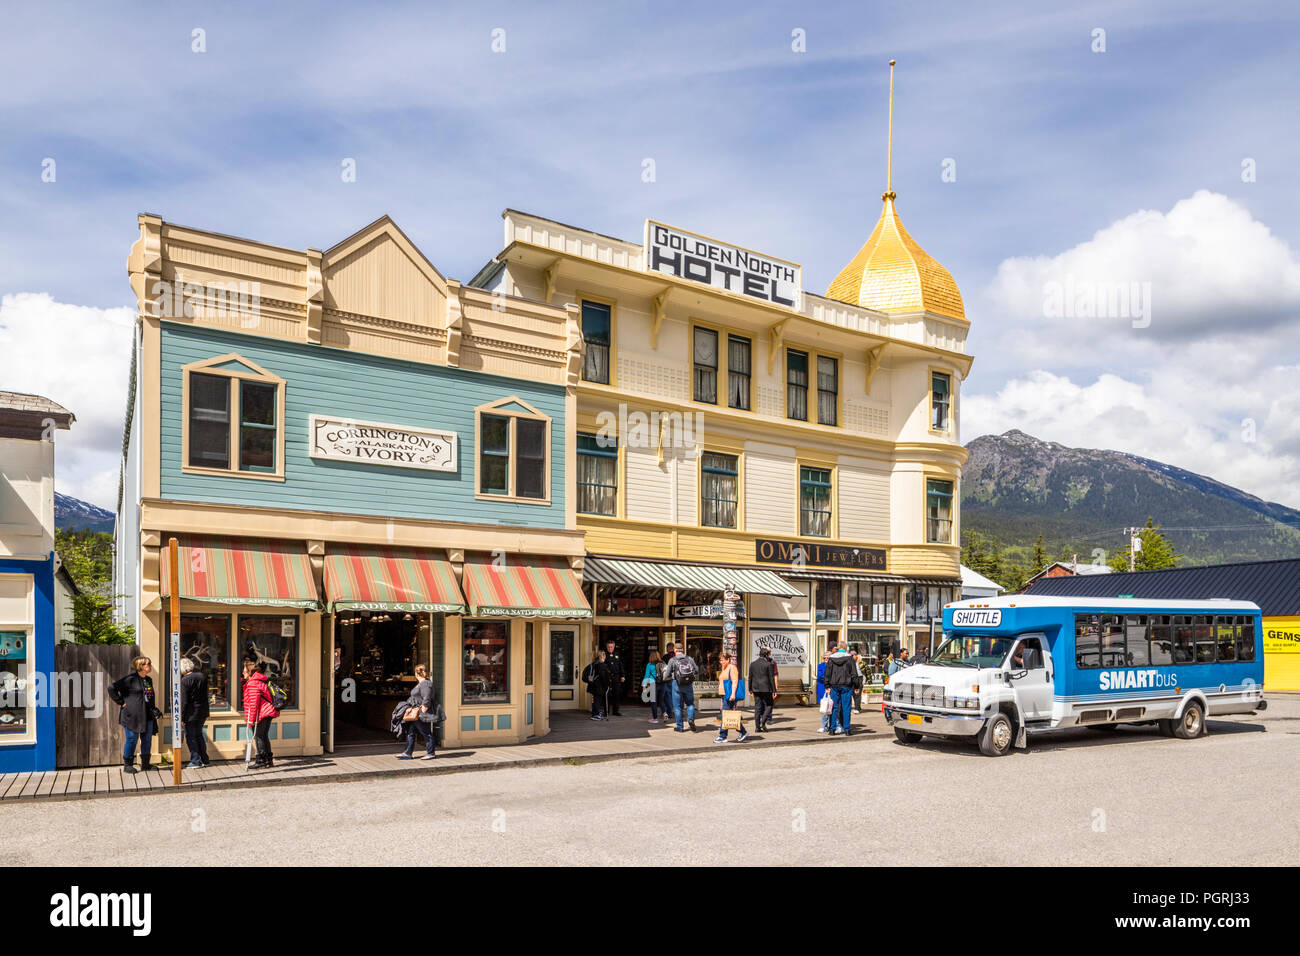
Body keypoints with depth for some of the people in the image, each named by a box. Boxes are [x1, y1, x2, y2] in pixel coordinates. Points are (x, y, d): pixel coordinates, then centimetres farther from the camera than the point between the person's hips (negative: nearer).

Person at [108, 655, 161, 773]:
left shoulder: (149, 680, 14)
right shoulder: (130, 679, -10)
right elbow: (112, 687, -14)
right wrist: (121, 702, -11)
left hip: (147, 716, 7)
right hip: (133, 715, -7)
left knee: (147, 740, 8)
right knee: (132, 739, -1)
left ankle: (145, 764, 19)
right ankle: (127, 765, 11)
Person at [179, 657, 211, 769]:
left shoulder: (185, 680, -16)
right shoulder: (203, 676, 3)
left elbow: (184, 701, -16)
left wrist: (182, 717, -11)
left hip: (191, 713, -6)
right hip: (202, 712, 6)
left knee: (190, 737, 5)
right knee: (199, 735, 18)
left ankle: (195, 761, 6)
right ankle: (205, 760, 20)